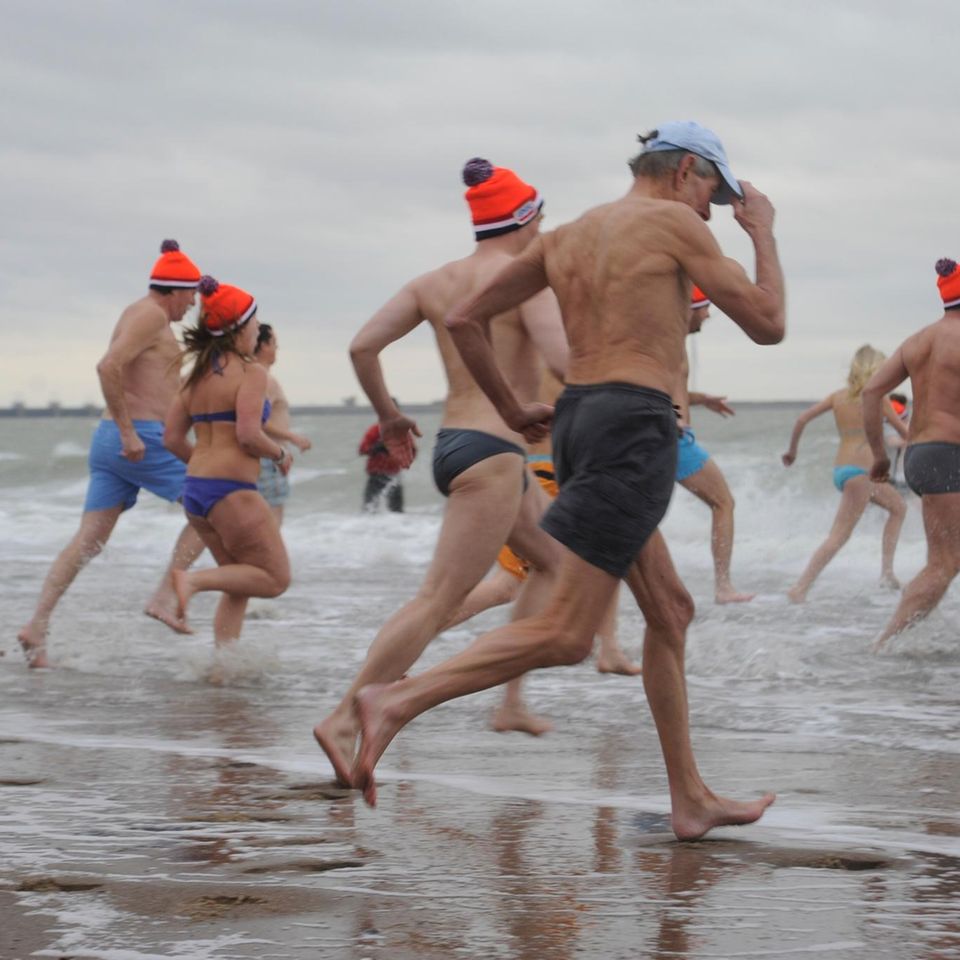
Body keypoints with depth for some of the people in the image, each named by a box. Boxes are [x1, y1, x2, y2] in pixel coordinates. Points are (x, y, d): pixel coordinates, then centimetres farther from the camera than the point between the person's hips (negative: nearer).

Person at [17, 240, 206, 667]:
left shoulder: (138, 314, 22)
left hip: (108, 440, 9)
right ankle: (165, 596, -3)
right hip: (141, 441, -9)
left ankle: (37, 626, -8)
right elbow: (108, 367, -23)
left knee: (89, 539, 2)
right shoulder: (152, 316, -9)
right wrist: (129, 432, -23)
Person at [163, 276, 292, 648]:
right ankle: (193, 580, -15)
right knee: (275, 578, 2)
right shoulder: (250, 373, -10)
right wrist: (281, 454, -1)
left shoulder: (198, 374, 13)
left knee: (238, 587, 18)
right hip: (231, 491, -8)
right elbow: (248, 435, -20)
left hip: (195, 488, 9)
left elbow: (172, 438, 12)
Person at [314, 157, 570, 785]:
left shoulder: (436, 283, 10)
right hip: (492, 453, -9)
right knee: (439, 600, -11)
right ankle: (344, 720, -16)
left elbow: (363, 346, 4)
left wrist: (389, 416, 17)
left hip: (451, 444, 9)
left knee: (557, 562, 23)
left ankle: (512, 702, 20)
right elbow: (562, 360, -23)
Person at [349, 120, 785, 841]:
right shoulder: (674, 222, -2)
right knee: (566, 634, -12)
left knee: (671, 611, 16)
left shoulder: (567, 237, 18)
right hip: (636, 427, -9)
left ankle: (692, 801, 19)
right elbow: (767, 326, 1)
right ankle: (398, 702, -21)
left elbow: (463, 320, 17)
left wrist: (512, 410, 27)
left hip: (577, 422, 9)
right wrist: (764, 233, 16)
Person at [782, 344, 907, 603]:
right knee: (839, 535, -9)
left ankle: (887, 571, 23)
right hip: (861, 471, -8)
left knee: (898, 507, 25)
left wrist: (792, 449, 19)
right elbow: (903, 431, 1)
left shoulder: (839, 396, 9)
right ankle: (800, 588, -17)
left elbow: (802, 419, 6)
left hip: (840, 470, 8)